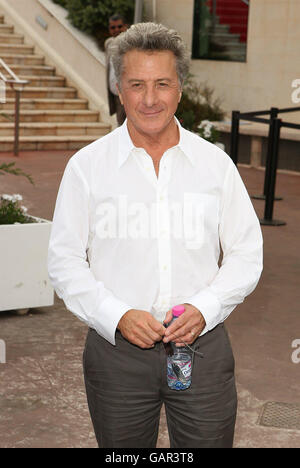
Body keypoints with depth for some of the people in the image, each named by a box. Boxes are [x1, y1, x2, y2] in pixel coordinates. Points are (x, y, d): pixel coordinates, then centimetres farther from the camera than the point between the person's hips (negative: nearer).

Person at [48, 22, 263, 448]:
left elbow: (246, 254, 5)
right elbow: (65, 262, 0)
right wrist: (118, 315, -14)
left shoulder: (216, 164, 4)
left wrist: (204, 308, -11)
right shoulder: (87, 166, 0)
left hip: (202, 345, 1)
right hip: (116, 349, 0)